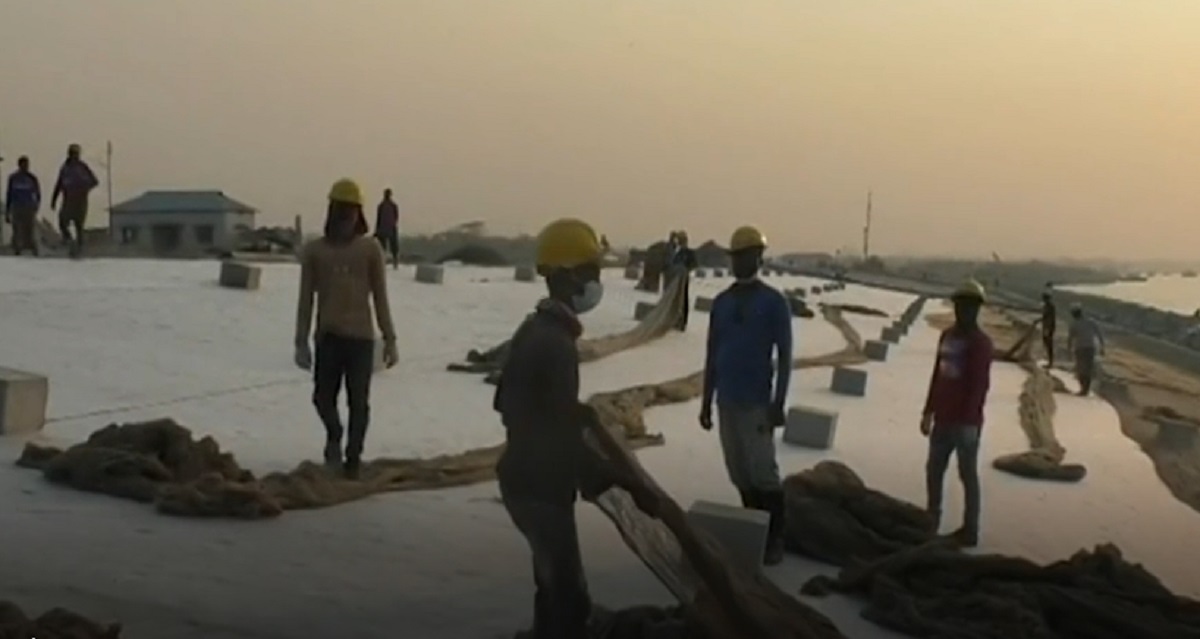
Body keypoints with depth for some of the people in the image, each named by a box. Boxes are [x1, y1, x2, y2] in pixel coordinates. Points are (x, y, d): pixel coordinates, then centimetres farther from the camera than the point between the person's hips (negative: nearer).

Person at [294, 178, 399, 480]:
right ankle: (334, 435, 22)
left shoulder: (370, 249, 2)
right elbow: (306, 299, 4)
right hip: (328, 336, 1)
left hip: (361, 336, 0)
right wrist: (301, 341, 0)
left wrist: (390, 339, 2)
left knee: (358, 402, 3)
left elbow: (380, 297, 4)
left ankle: (353, 458, 16)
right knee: (323, 397, -5)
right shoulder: (314, 250, 3)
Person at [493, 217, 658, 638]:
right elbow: (566, 437, -25)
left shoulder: (534, 330, 7)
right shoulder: (555, 343, -24)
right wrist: (628, 484, -21)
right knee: (569, 600, -5)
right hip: (542, 485, -10)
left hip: (526, 476, 10)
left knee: (555, 589, 22)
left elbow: (505, 400, 17)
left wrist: (579, 412, 20)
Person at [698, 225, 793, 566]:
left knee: (762, 471, -7)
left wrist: (778, 403, -11)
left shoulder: (774, 302, -5)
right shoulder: (721, 302, 8)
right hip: (726, 402, 5)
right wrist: (706, 401, 12)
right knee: (739, 473, 9)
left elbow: (784, 356, -5)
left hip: (756, 403, -5)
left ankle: (775, 538, 3)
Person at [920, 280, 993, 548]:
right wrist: (929, 411, 16)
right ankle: (931, 521, 26)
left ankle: (970, 530, 7)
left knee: (967, 474, 0)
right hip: (943, 419, 8)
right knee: (934, 470, 14)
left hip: (965, 422, -8)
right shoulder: (947, 335, 12)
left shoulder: (980, 342, -11)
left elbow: (979, 385, -17)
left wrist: (969, 420, -21)